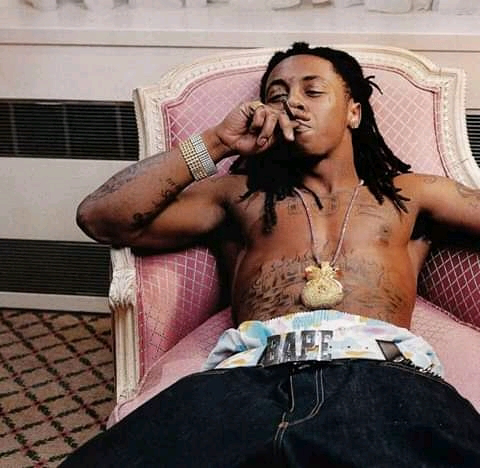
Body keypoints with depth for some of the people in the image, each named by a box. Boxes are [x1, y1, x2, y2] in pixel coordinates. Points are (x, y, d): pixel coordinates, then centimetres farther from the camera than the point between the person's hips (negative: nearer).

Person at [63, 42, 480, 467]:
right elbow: (101, 218, 19)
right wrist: (216, 143, 16)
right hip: (250, 374, 1)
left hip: (380, 373, 0)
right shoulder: (241, 194, 29)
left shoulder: (410, 194, 30)